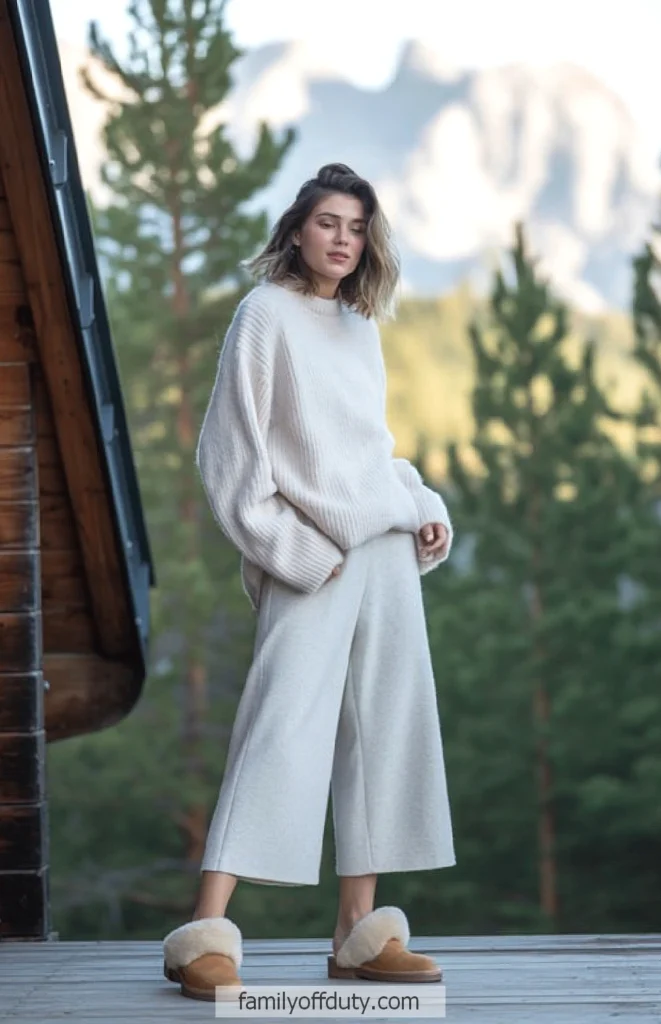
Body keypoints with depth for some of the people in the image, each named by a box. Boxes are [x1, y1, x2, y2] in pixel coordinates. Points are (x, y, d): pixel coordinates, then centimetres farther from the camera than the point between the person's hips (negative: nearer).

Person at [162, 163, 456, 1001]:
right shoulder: (267, 313, -3)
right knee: (283, 730, -15)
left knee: (384, 727, 3)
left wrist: (427, 509, 9)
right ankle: (205, 936, -19)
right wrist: (291, 548, -12)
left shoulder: (360, 326, 17)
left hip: (385, 551, 7)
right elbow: (233, 447, -7)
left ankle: (360, 932, 7)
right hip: (312, 562, -7)